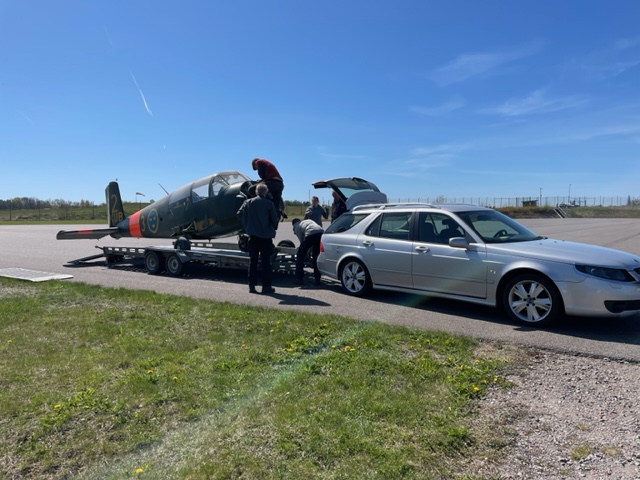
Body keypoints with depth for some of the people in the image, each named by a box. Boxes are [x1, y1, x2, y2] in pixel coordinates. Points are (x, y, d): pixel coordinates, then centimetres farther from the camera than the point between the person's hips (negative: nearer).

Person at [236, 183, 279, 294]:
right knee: (266, 261, 3)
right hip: (266, 236, -3)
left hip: (253, 235, 3)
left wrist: (247, 226, 11)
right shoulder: (269, 204, -9)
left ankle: (252, 286, 11)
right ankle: (266, 286, 4)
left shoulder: (248, 202, 1)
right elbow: (274, 219, -9)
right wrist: (272, 229, 10)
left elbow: (239, 214, -2)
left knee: (253, 261, 10)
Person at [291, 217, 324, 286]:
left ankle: (299, 279, 10)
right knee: (315, 257, 22)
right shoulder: (308, 220, 40)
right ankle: (317, 280, 21)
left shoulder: (296, 227, 24)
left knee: (300, 256, 12)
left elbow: (302, 241, 19)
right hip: (321, 233, 5)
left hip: (310, 234, -5)